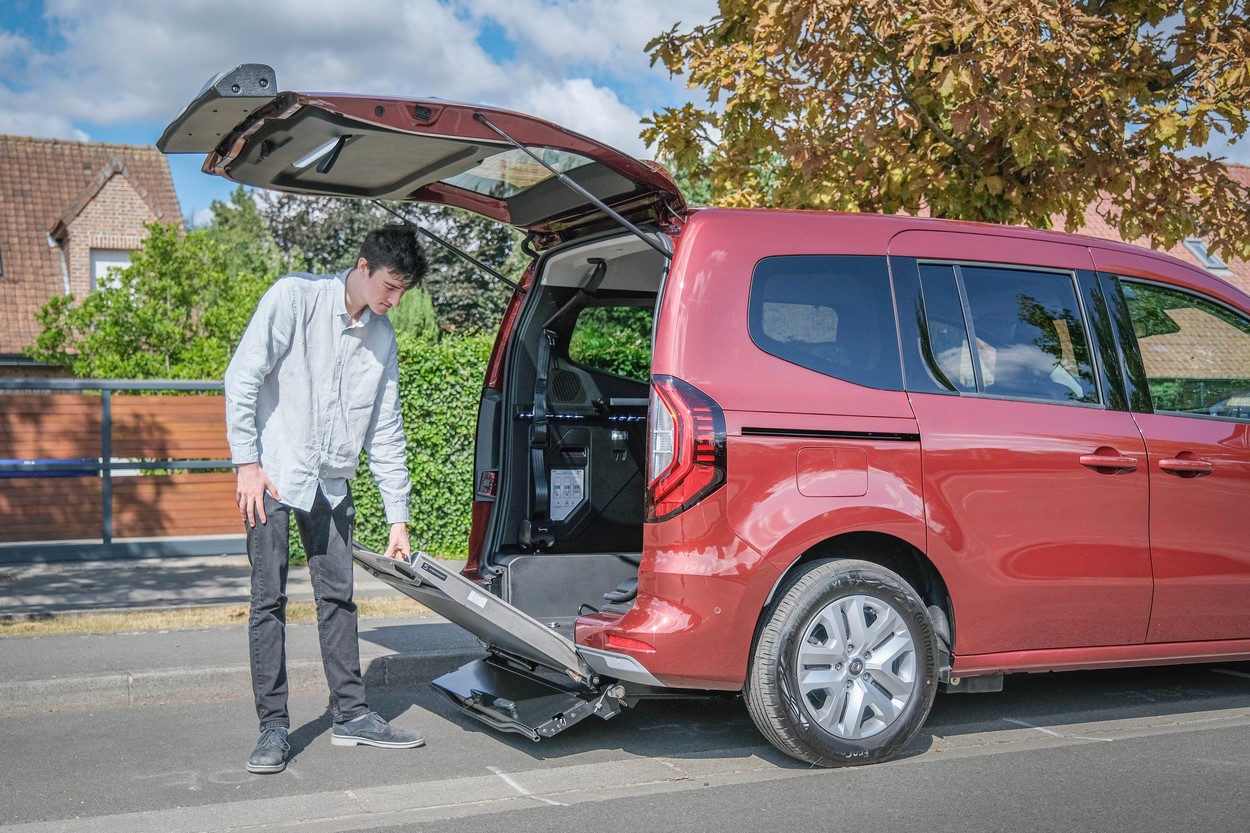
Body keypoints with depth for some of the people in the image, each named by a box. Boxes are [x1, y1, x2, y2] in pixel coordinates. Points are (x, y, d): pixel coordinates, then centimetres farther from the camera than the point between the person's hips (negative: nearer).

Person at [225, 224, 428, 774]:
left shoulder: (381, 336, 6)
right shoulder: (295, 297, -10)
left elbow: (386, 432, 9)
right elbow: (242, 377, -12)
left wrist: (398, 517, 7)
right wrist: (247, 463, -16)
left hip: (331, 483, 5)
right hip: (274, 476, -5)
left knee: (337, 597, 8)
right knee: (269, 599, -4)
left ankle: (350, 715, 17)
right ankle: (273, 727, 5)